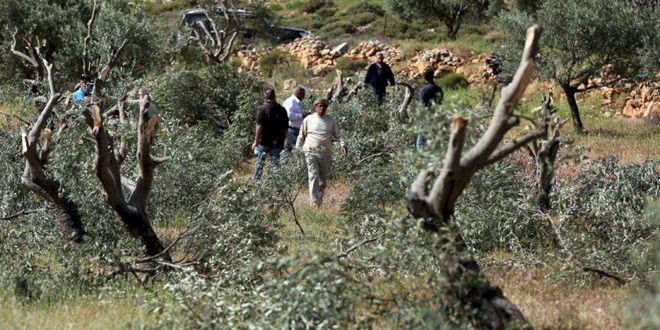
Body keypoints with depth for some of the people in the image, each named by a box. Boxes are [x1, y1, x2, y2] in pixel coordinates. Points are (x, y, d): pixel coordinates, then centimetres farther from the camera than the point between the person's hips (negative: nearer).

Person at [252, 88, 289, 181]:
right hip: (277, 143, 2)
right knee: (275, 164, 5)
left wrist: (256, 141, -12)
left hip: (264, 142, -2)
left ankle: (255, 182, 13)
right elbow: (285, 128, 7)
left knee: (259, 163, 9)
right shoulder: (282, 110, 4)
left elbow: (259, 126, -15)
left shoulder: (262, 108, -9)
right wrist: (282, 140, 18)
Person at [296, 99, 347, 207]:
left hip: (325, 153, 3)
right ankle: (314, 202, -17)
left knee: (323, 179, 8)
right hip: (311, 152, -3)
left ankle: (319, 200, 22)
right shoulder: (308, 120, 5)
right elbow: (301, 136, 12)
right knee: (313, 176, -13)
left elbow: (338, 134, 12)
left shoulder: (330, 121, 11)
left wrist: (342, 144, -5)